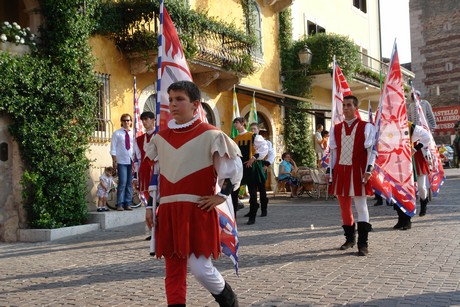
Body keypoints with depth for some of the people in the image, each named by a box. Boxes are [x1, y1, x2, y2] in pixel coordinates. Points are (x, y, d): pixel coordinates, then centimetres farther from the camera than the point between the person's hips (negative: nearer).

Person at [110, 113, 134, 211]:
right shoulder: (117, 133, 3)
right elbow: (113, 149, 2)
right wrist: (115, 161, -6)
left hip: (131, 161, 3)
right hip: (121, 162, -3)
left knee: (130, 183, 5)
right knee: (122, 182, -9)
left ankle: (128, 204, 13)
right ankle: (120, 204, -2)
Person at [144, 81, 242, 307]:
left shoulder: (210, 135, -5)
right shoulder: (160, 137, 12)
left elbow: (234, 166, -1)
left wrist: (221, 196, -4)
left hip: (197, 211, -5)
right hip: (167, 212, 6)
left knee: (200, 267, -8)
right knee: (173, 270, 8)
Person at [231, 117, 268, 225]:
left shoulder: (253, 136, -3)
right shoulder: (234, 140, 15)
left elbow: (264, 148, -10)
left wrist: (254, 158, -14)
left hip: (250, 167, -5)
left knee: (252, 192, 0)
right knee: (234, 191, 1)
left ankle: (252, 217, 7)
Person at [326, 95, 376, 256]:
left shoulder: (366, 127, 0)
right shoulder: (336, 129, 12)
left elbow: (371, 150, -5)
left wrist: (368, 170, -14)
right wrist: (329, 171, 10)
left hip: (357, 172, -4)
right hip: (340, 171, 5)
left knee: (361, 206, -5)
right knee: (344, 206, 12)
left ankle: (362, 244, -1)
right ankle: (350, 238, 27)